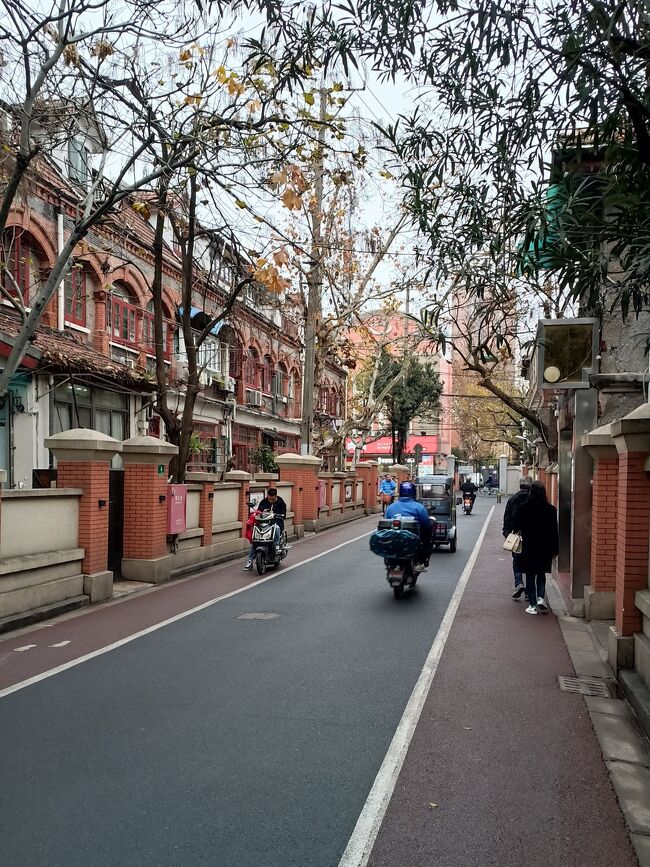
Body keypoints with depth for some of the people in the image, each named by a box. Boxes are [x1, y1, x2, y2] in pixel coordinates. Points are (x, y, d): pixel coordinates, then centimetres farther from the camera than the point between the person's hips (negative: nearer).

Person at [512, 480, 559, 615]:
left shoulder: (523, 508, -9)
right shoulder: (551, 510, -5)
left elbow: (515, 527, 0)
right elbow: (554, 532, -2)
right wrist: (555, 549, 5)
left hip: (528, 547, -1)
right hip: (545, 548, 1)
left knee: (530, 576, 8)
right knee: (541, 574, 18)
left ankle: (532, 605, 8)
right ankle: (540, 597, 1)